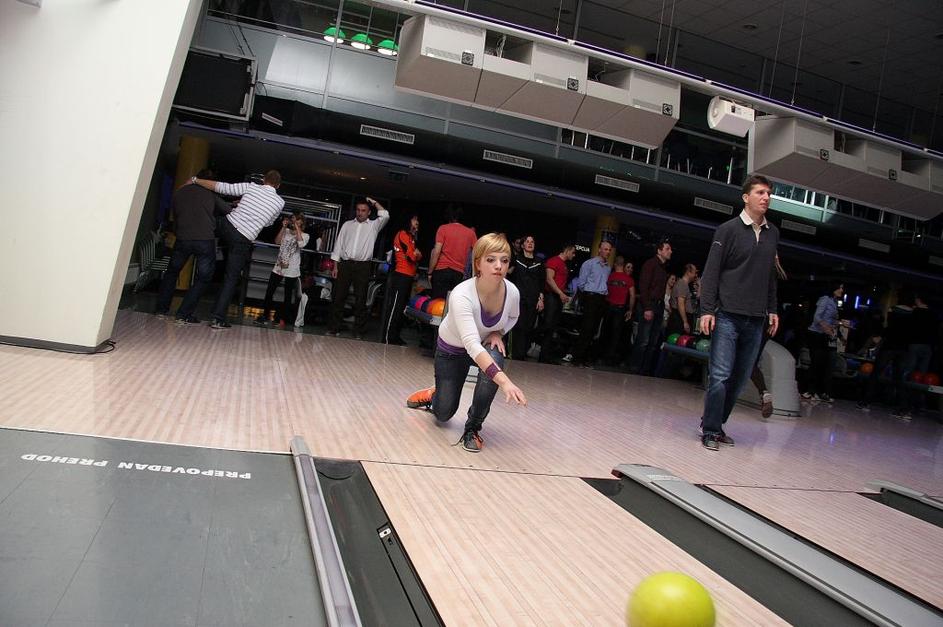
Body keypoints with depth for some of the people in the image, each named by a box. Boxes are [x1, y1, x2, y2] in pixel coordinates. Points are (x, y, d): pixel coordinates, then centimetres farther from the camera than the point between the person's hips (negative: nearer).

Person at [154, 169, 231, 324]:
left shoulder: (178, 193, 14)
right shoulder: (211, 194, 4)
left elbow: (174, 215, 20)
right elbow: (229, 210, 8)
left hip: (182, 239, 3)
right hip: (205, 240, -3)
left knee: (171, 272, 24)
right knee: (204, 278, 9)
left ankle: (161, 308, 24)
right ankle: (184, 314, 1)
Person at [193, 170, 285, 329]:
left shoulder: (250, 187, 1)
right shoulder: (280, 202, 2)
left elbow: (219, 187, 3)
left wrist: (195, 180, 14)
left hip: (226, 226, 1)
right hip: (243, 240, -1)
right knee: (231, 279, 5)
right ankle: (218, 319, 3)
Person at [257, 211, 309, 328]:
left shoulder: (305, 235, 2)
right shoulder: (286, 231, 10)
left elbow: (301, 244, -20)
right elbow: (277, 241, -4)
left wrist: (297, 228, -14)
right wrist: (283, 227, -7)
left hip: (292, 270, -3)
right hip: (278, 266, 3)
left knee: (288, 295, 4)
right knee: (269, 291, 4)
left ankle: (282, 319, 12)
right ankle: (265, 315, 15)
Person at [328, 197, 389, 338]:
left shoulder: (374, 225, 8)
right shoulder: (347, 224, 14)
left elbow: (385, 216, -11)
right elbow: (338, 245, 11)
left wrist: (374, 202, 2)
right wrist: (335, 266, 4)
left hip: (363, 266, -2)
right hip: (345, 264, 2)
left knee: (360, 300, -1)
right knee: (338, 297, 2)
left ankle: (358, 331, 4)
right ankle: (333, 328, 10)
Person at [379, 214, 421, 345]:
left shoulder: (411, 236, 22)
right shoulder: (403, 234, -8)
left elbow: (416, 256, 15)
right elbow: (412, 256, -15)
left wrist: (416, 255, -5)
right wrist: (417, 254, 5)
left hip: (408, 276, 10)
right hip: (401, 276, -10)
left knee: (401, 307, 12)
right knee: (394, 307, -8)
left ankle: (394, 336, 19)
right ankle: (387, 338, -5)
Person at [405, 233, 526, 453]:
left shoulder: (512, 292, -24)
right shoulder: (461, 295, -39)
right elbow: (471, 344, -50)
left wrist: (497, 333, -18)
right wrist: (504, 381, -61)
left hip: (485, 345, 3)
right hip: (451, 349, -3)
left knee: (494, 360, -33)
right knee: (443, 413, 2)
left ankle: (473, 428, -12)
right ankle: (433, 395, 43)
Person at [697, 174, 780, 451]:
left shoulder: (773, 233, 14)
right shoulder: (728, 229, -2)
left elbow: (771, 276, 19)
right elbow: (711, 272, -6)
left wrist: (772, 310, 14)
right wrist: (707, 310, -12)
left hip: (756, 320, 5)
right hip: (728, 316, -5)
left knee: (740, 378, 8)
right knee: (720, 376, -7)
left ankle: (717, 425, 20)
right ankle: (710, 430, 3)